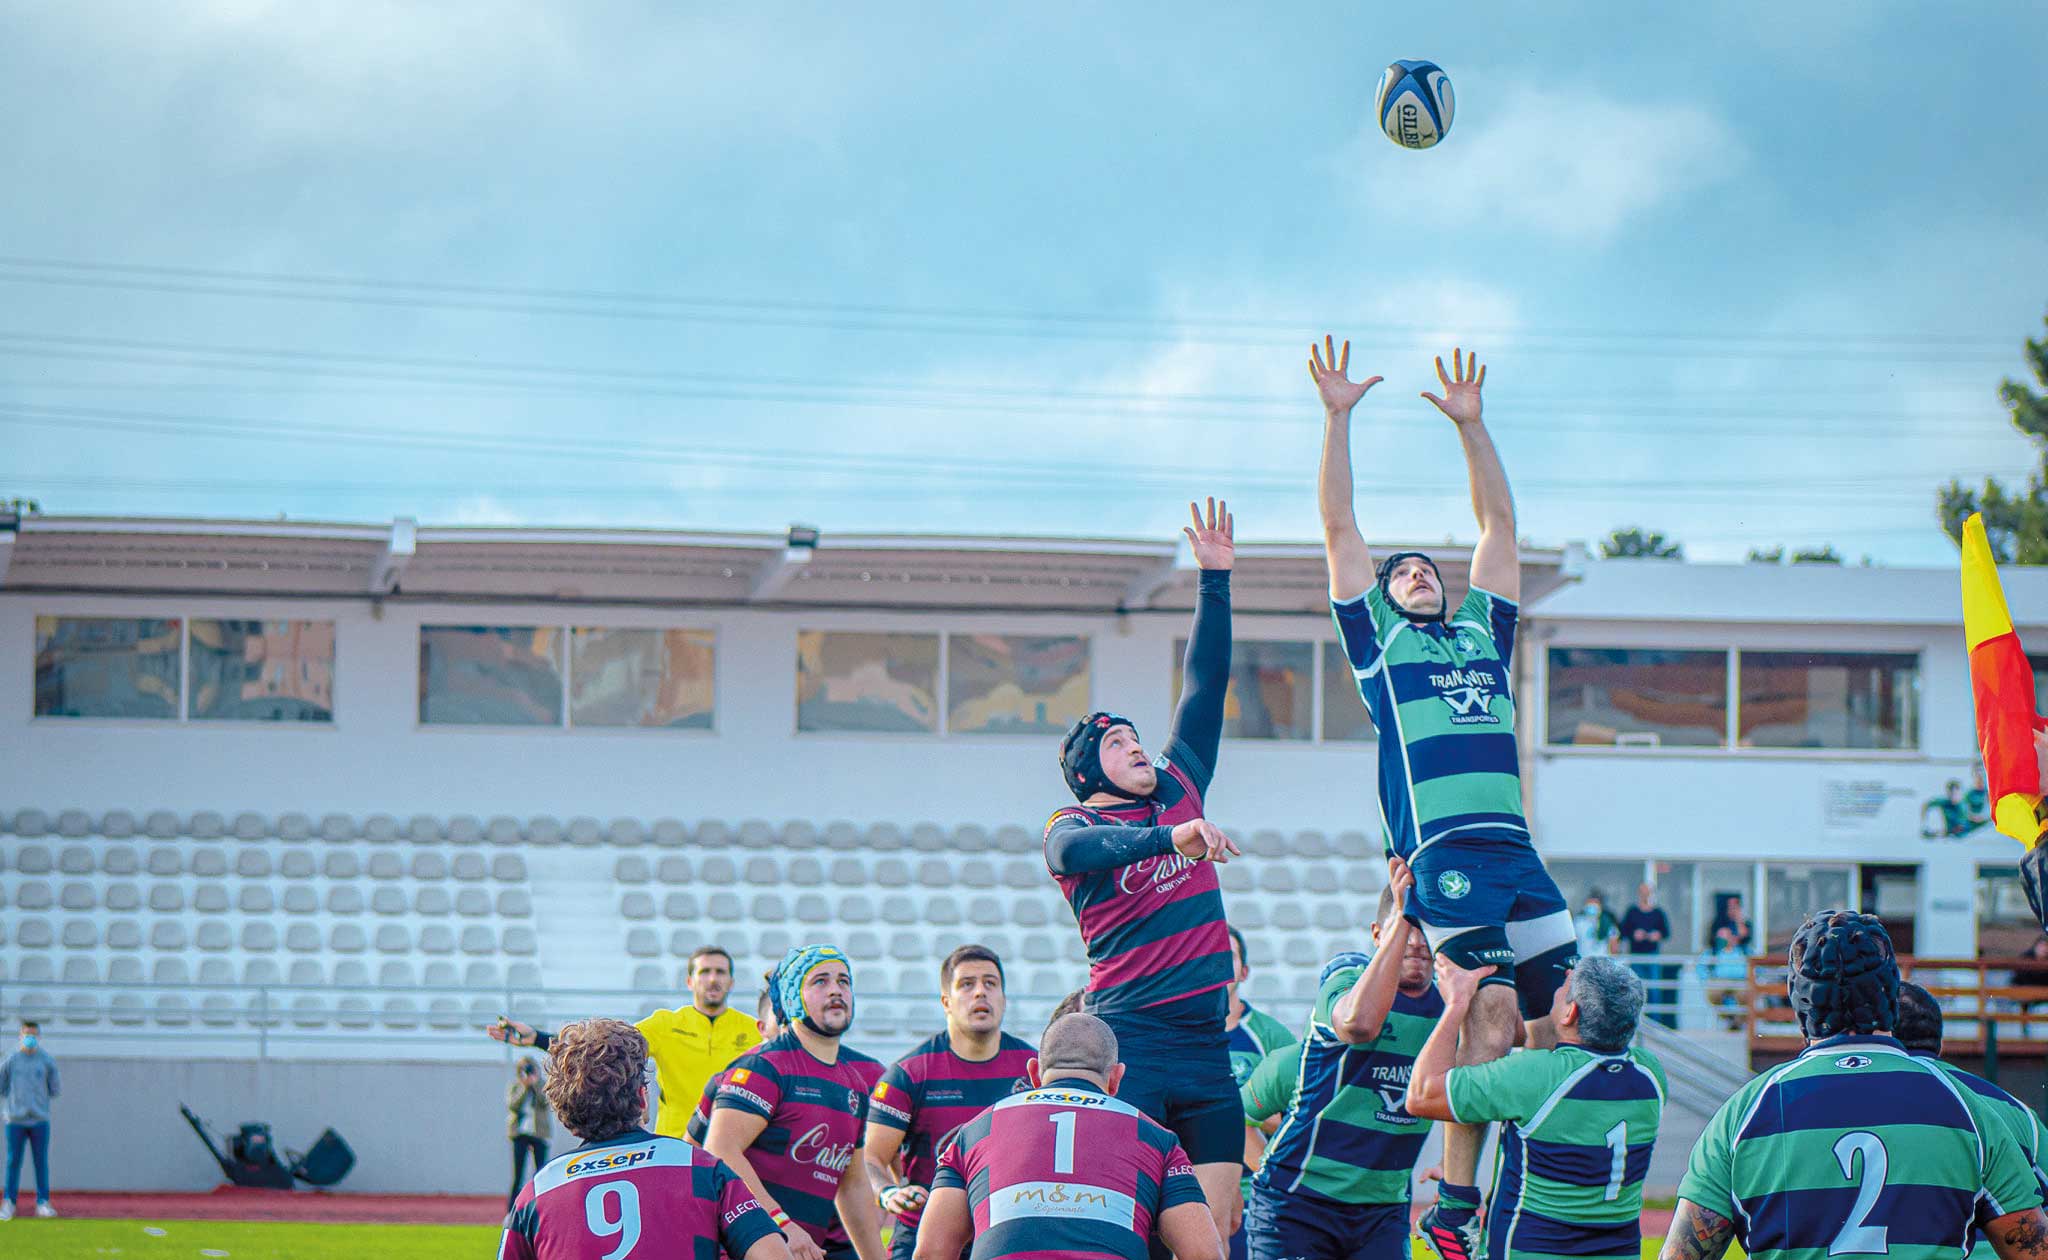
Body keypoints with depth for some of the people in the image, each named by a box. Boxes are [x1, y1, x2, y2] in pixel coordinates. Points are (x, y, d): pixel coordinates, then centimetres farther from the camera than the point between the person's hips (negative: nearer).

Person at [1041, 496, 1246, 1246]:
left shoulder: (1177, 790, 17)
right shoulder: (1075, 826, 0)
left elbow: (1206, 687, 19)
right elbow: (1076, 853, -25)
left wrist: (1215, 581, 17)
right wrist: (1169, 837, -38)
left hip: (1205, 1040, 6)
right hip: (1127, 1042, -6)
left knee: (1216, 1224, 1)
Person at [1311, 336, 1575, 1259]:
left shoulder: (1482, 633, 26)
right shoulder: (1377, 641, 15)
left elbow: (1498, 523, 30)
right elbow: (1340, 531, 12)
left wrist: (1470, 424, 26)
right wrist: (1337, 419, 9)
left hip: (1515, 850, 5)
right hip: (1440, 852, -5)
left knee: (1563, 1024, 0)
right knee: (1491, 1012, -17)